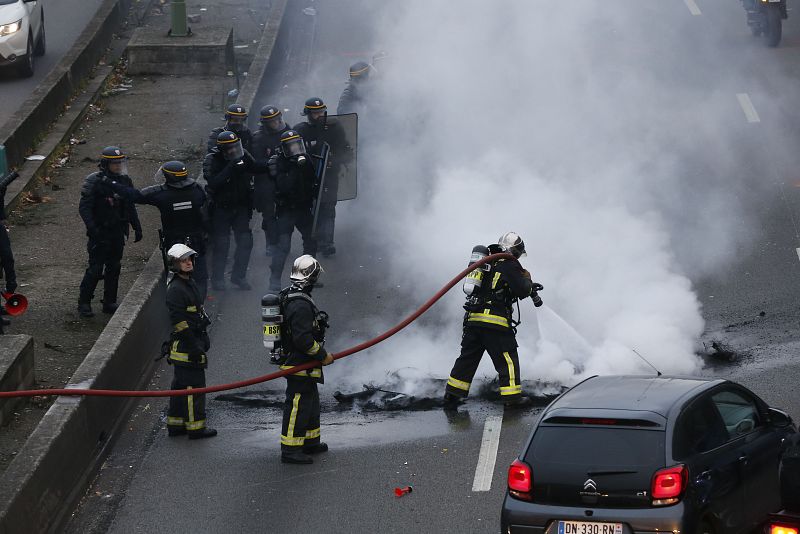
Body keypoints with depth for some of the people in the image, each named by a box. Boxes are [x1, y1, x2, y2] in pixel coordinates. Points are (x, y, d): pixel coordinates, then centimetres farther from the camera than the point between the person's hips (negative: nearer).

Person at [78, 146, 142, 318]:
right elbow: (84, 207, -15)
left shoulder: (125, 181, 6)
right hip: (100, 233, -6)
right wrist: (92, 228, -25)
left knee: (114, 268, 10)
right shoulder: (95, 182, -13)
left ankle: (109, 303, 20)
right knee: (96, 269, -7)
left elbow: (130, 207, 17)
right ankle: (84, 303, 4)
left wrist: (137, 228, 15)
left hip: (118, 233, 6)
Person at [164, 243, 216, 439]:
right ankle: (196, 426, 2)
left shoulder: (190, 283, 14)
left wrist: (204, 339, 24)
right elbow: (179, 321, -22)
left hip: (194, 341, 10)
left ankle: (175, 424, 24)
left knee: (181, 385, 16)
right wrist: (194, 347, -22)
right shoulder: (175, 289, -18)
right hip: (184, 345, -10)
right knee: (194, 385, -4)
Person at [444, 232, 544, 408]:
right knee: (507, 358, 2)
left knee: (468, 357, 13)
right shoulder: (509, 264, -5)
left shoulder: (488, 263, 21)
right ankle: (512, 396, 1)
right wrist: (527, 278, 11)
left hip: (473, 319, 7)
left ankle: (452, 393, 13)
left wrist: (530, 287, 24)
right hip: (496, 321, -7)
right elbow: (522, 290, -11)